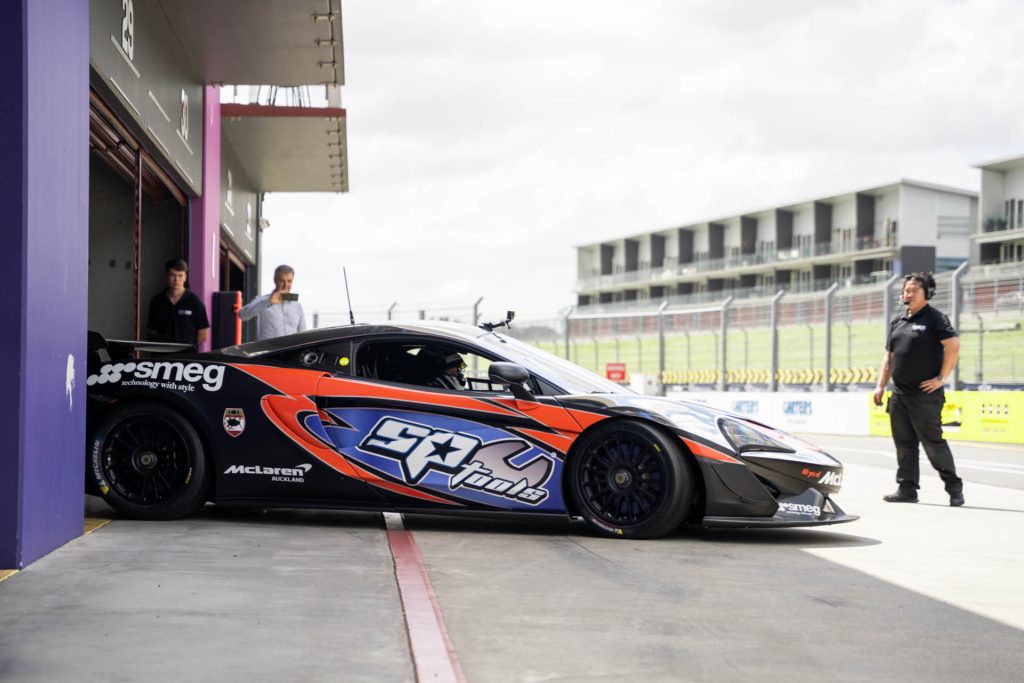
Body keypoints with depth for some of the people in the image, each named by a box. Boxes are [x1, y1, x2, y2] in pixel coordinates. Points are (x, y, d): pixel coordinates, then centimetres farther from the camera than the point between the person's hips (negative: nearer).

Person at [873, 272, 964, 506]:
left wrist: (942, 377, -14)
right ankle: (907, 489, 13)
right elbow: (889, 355, 21)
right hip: (899, 394, 7)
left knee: (933, 441, -5)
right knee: (904, 443, 8)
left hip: (925, 393, -7)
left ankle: (954, 487, 5)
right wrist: (881, 385, 14)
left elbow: (953, 345, -14)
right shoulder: (898, 320, 16)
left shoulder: (934, 318, -5)